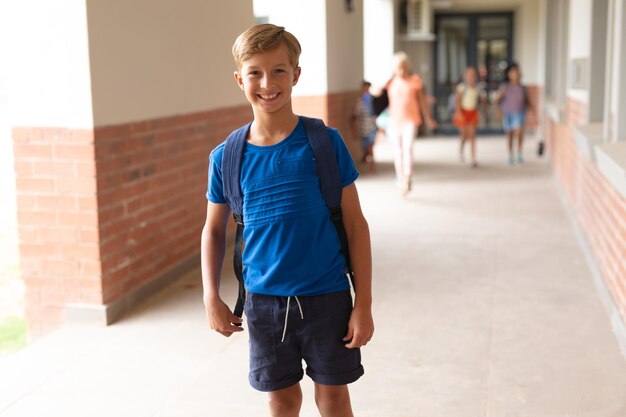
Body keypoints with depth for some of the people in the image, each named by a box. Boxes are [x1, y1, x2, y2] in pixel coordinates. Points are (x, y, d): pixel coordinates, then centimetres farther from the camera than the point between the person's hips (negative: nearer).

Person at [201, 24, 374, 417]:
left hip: (326, 296, -2)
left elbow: (355, 223, -6)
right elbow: (215, 229, 9)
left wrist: (364, 303, -8)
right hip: (263, 300, 2)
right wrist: (212, 297, -1)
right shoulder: (227, 156, -3)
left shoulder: (325, 142, -9)